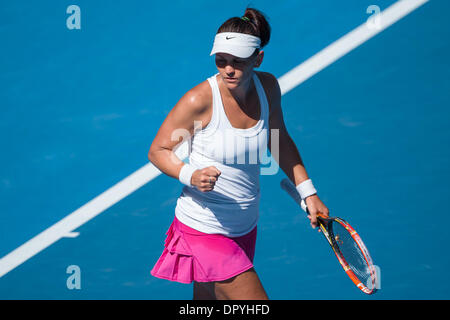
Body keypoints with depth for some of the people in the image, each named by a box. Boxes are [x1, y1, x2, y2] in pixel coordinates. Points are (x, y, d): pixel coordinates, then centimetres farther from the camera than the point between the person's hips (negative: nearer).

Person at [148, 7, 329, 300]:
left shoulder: (268, 87, -4)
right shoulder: (200, 100, -21)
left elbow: (280, 140, 14)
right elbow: (158, 150, -9)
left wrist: (309, 193, 12)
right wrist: (191, 175, -28)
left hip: (245, 229, 6)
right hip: (204, 229, -6)